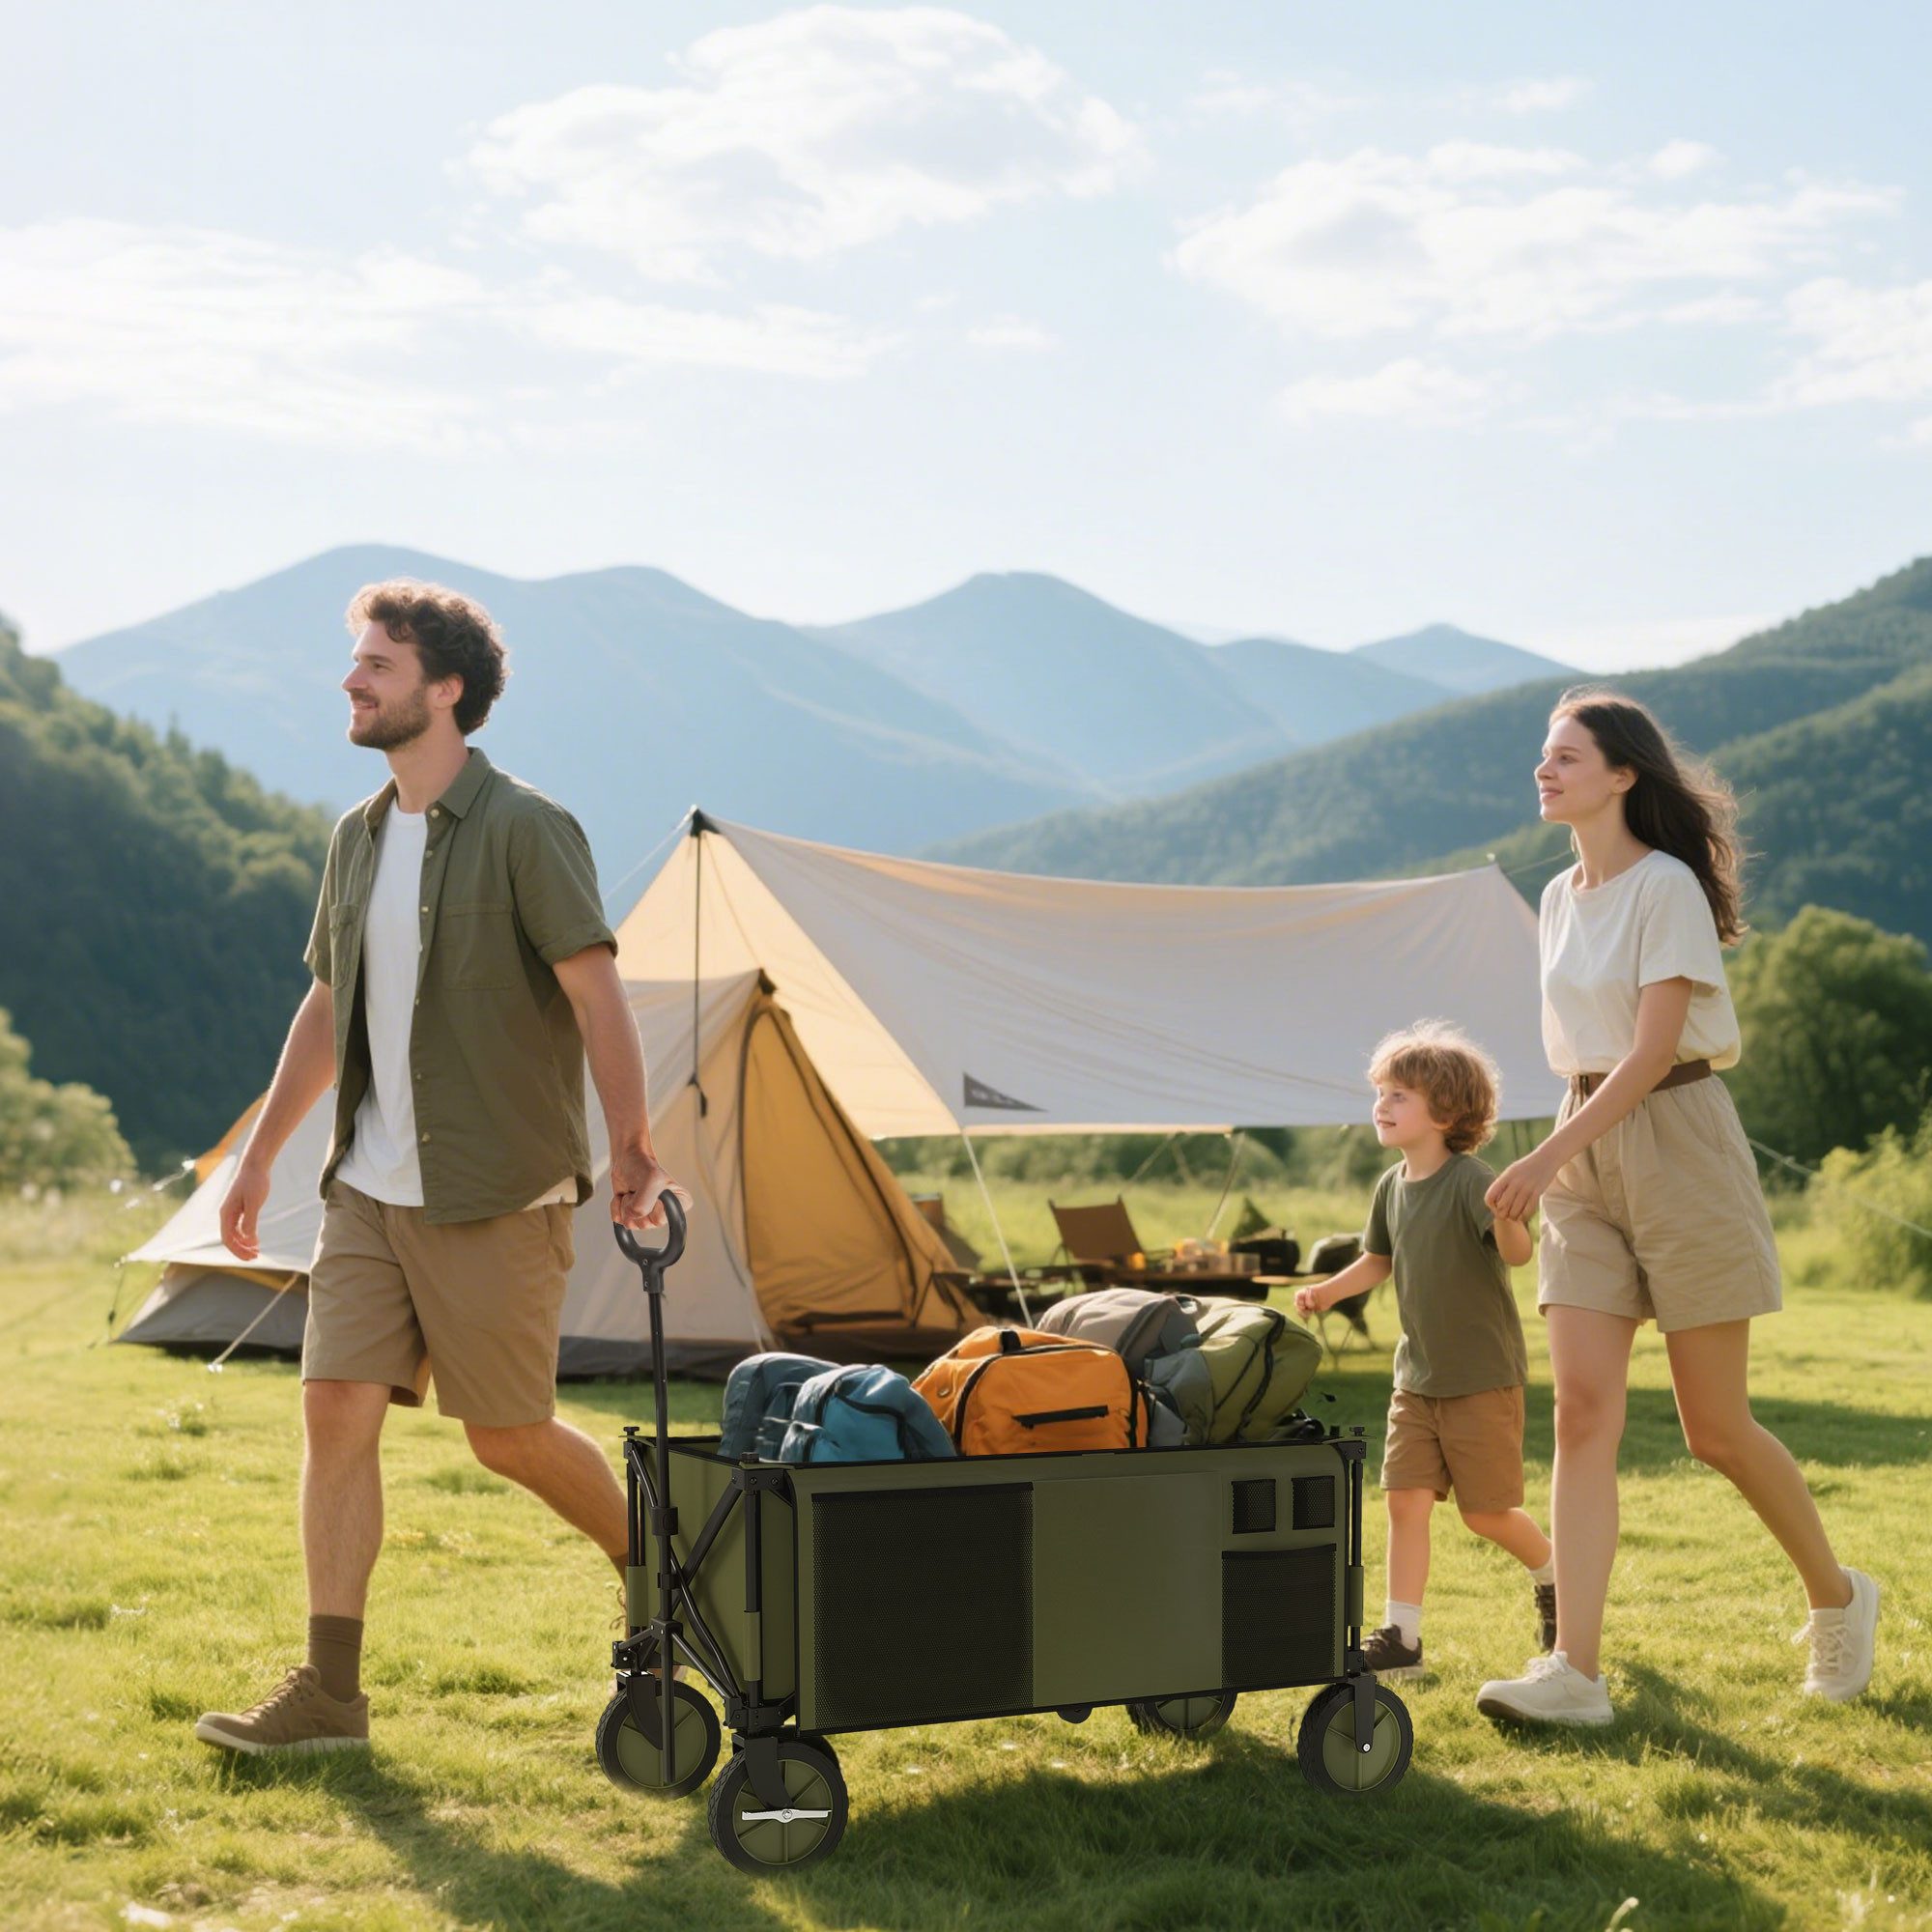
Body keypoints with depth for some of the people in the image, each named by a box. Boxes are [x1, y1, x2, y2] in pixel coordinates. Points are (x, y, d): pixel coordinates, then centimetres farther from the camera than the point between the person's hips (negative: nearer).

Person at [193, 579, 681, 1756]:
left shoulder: (524, 830, -12)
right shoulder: (359, 840, 11)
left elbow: (597, 998, -16)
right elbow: (327, 1011, 19)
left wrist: (635, 1153, -20)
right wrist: (261, 1157, 21)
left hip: (496, 1195, -7)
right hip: (370, 1188, 7)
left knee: (509, 1435, 1)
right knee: (336, 1409, -2)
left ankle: (652, 1563, 28)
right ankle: (330, 1692, 2)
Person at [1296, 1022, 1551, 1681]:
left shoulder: (1470, 1180, -18)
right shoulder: (1391, 1187, 4)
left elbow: (1517, 1253, -32)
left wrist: (1507, 1218, -53)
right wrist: (1328, 1290, 7)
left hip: (1484, 1378, -6)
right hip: (1418, 1375, 6)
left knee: (1486, 1512, 3)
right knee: (1406, 1498, -3)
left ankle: (1551, 1574, 32)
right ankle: (1401, 1637, 0)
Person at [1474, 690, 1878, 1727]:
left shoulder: (1667, 886, -11)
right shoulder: (1559, 900, 13)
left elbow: (1653, 1050, -17)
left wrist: (1547, 1157, -20)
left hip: (1677, 1143, -7)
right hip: (1585, 1155, 7)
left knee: (1715, 1427, 1)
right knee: (1583, 1413, -6)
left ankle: (1838, 1597, 25)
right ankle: (1575, 1672, -10)